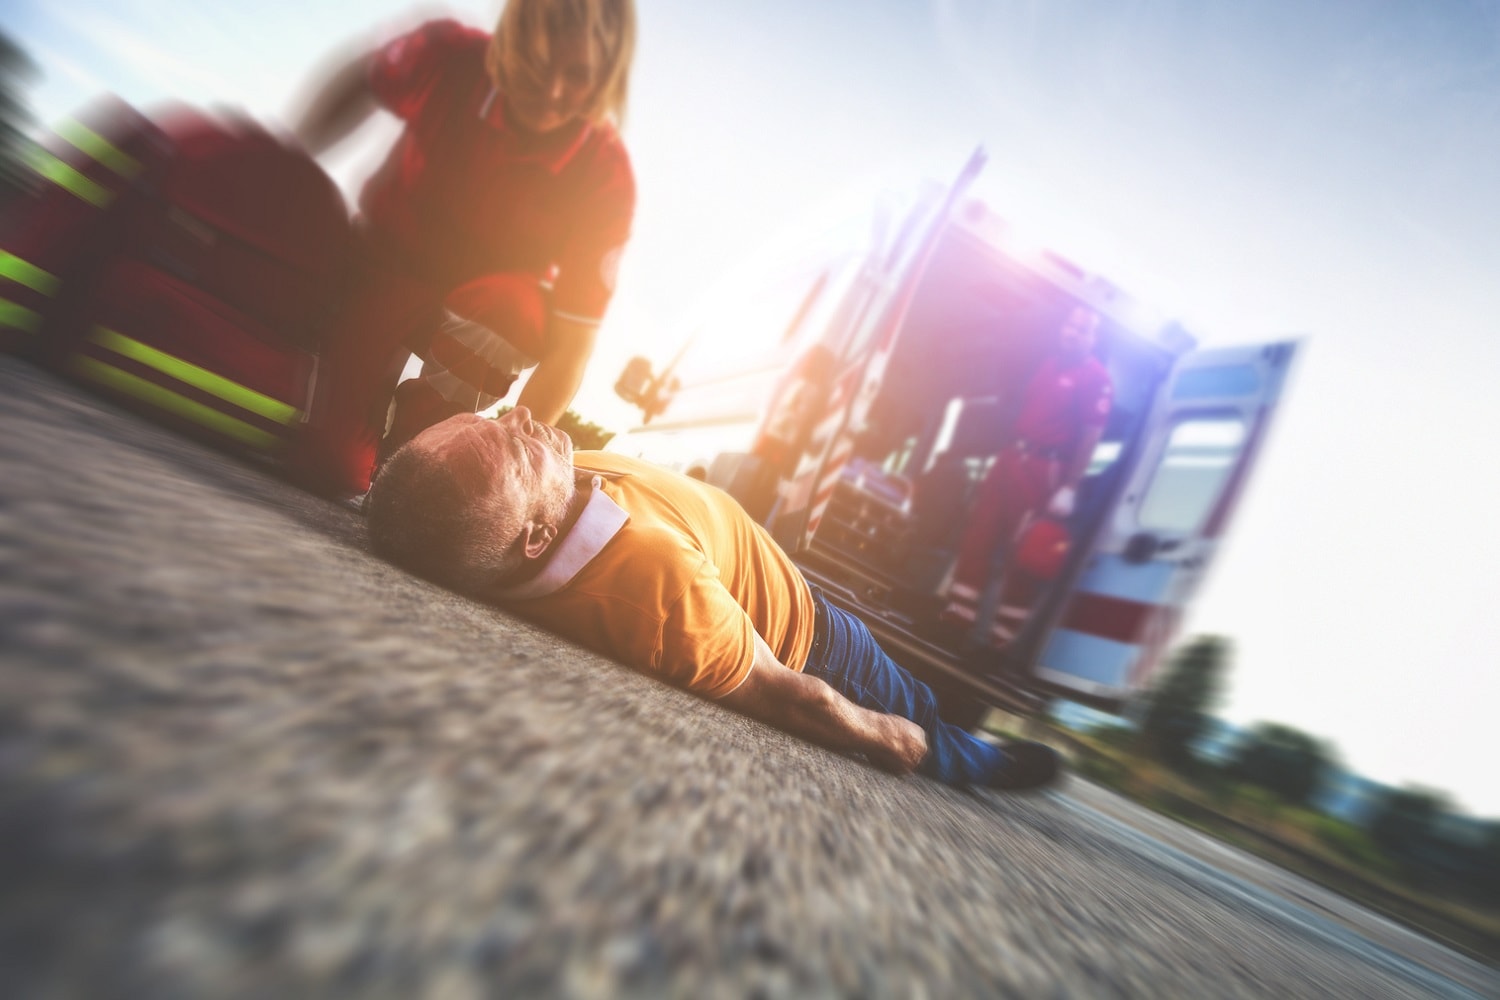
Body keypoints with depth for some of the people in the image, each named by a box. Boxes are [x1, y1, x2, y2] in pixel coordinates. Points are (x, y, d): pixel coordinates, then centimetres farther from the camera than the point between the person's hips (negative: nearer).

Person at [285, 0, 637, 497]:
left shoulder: (606, 177, -25)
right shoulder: (451, 56, -20)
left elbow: (571, 343, -28)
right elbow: (361, 80, 4)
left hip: (482, 306, 0)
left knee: (519, 310, -39)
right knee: (332, 468, -13)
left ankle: (419, 419, -8)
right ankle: (376, 393, 23)